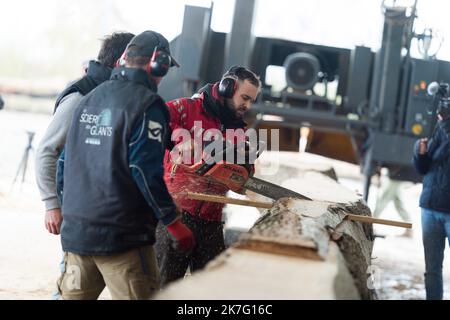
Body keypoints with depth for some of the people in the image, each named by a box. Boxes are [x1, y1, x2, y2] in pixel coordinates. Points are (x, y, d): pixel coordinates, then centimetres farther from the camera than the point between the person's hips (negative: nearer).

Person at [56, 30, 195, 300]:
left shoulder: (90, 99, 13)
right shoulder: (147, 104, -9)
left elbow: (66, 160, 17)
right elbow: (146, 173, -16)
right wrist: (175, 225, -9)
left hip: (75, 233, 7)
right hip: (121, 237, -7)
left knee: (74, 294, 15)